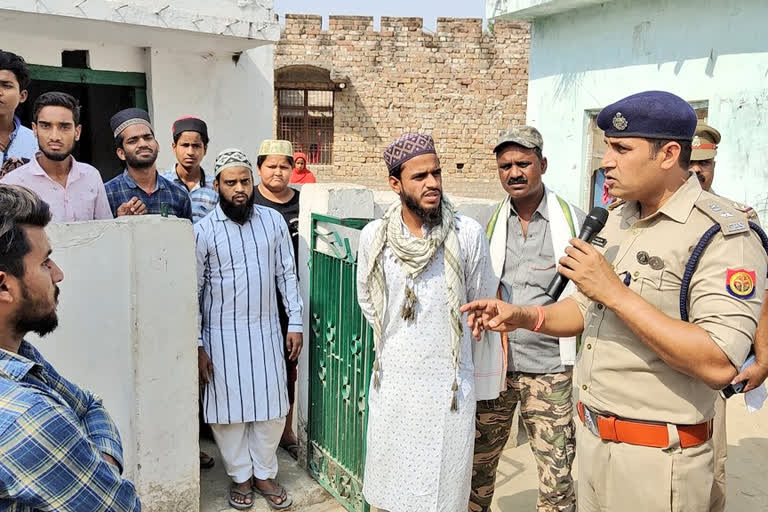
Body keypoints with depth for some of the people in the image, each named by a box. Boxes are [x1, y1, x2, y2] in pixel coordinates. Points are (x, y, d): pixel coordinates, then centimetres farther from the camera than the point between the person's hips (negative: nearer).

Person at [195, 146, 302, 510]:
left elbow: (287, 274, 5)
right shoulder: (203, 231, -7)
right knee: (228, 409, 7)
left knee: (271, 407, 8)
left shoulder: (273, 220, 0)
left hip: (267, 330, 2)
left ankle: (264, 473, 28)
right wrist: (197, 345, -6)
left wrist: (295, 323, 2)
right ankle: (240, 476, 28)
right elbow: (194, 290, -5)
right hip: (222, 334, -2)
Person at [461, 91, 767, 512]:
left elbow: (718, 365, -28)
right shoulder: (617, 218, 7)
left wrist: (615, 291, -27)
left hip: (655, 455, -7)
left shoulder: (722, 236, -18)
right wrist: (524, 316, -1)